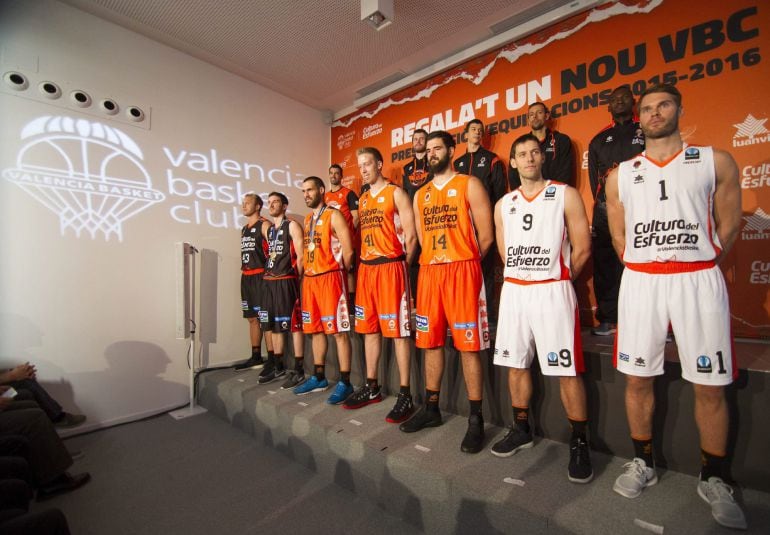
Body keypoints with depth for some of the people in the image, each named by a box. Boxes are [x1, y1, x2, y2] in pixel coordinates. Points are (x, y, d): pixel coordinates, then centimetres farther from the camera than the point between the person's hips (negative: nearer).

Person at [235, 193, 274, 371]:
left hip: (261, 276, -8)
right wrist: (244, 272, 17)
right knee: (252, 318, 13)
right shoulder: (244, 229, 20)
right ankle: (256, 357, 23)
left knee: (265, 319, -7)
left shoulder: (264, 225, -5)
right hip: (246, 277, 9)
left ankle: (272, 359, -1)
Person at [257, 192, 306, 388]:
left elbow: (300, 256, -10)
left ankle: (298, 370, 0)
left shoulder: (292, 226, -2)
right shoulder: (268, 229, 19)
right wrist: (269, 276, 11)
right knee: (275, 325, 13)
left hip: (287, 282, -8)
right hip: (270, 282, 8)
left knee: (294, 324, -5)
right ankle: (278, 366, 24)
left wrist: (294, 278, -10)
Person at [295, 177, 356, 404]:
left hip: (330, 277, -8)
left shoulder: (334, 216, -5)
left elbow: (348, 252, -11)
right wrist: (308, 272, 12)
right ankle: (319, 377, 26)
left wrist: (336, 272, -1)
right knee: (315, 329, 13)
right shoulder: (307, 219, 19)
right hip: (309, 279, 8)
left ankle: (344, 382, 3)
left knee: (338, 330, -5)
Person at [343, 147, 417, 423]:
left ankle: (405, 395, 5)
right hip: (366, 268, 8)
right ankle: (371, 387, 25)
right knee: (369, 329, 12)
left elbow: (410, 235, -7)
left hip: (390, 267, -7)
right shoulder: (362, 199, 20)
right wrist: (363, 262, 10)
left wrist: (401, 265, -5)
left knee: (398, 331, -4)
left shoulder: (396, 193, -1)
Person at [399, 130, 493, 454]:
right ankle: (431, 409, 25)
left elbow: (486, 236, -1)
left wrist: (462, 263, 4)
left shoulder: (469, 185, 3)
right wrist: (435, 263, 11)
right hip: (428, 272, 6)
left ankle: (476, 419, 11)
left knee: (468, 345, -2)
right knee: (430, 342, 10)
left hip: (462, 271, -5)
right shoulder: (420, 195, 18)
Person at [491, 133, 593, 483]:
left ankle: (579, 443, 15)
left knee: (567, 370, -3)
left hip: (552, 291, -4)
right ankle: (521, 430, 28)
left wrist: (557, 280, 5)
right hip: (513, 290, 5)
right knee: (515, 364, 11)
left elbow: (582, 247, -1)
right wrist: (521, 276, 12)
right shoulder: (504, 204, 13)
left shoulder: (566, 195, 1)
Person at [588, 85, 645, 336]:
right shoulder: (598, 140, 21)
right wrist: (602, 204, 3)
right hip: (605, 210, 3)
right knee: (605, 264, 1)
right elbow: (595, 179, 15)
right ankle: (608, 319, 7)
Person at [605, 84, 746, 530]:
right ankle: (643, 464, 25)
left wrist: (697, 267, 8)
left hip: (698, 280, -1)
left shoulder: (715, 161, 8)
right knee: (638, 379, 7)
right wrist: (645, 269, 9)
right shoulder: (620, 174, 11)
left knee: (710, 385, 4)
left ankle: (714, 480, 24)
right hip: (639, 281, 2)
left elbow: (729, 226, 8)